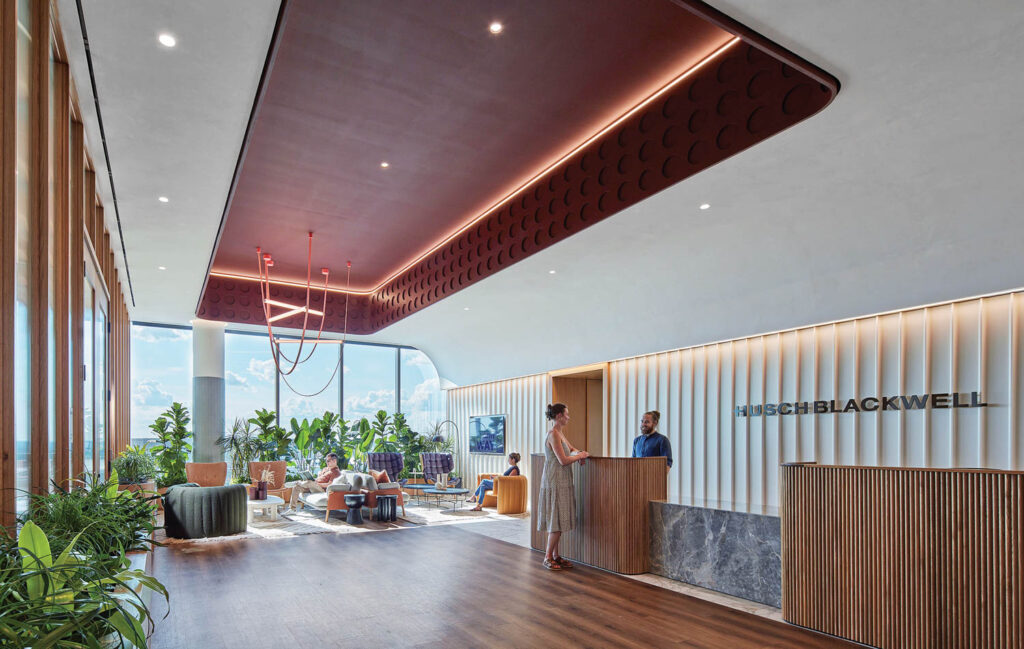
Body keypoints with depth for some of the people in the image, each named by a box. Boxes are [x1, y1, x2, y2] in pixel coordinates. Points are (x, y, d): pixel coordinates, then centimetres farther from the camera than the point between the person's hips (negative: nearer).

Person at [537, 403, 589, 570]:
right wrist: (580, 455, -5)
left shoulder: (560, 433, 14)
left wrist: (578, 453, 7)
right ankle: (548, 557, 4)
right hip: (554, 482, -9)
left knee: (559, 520, 11)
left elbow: (571, 449, 29)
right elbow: (563, 460, -19)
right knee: (557, 521, -5)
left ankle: (555, 555, 18)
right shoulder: (553, 434, -16)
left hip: (562, 482, 9)